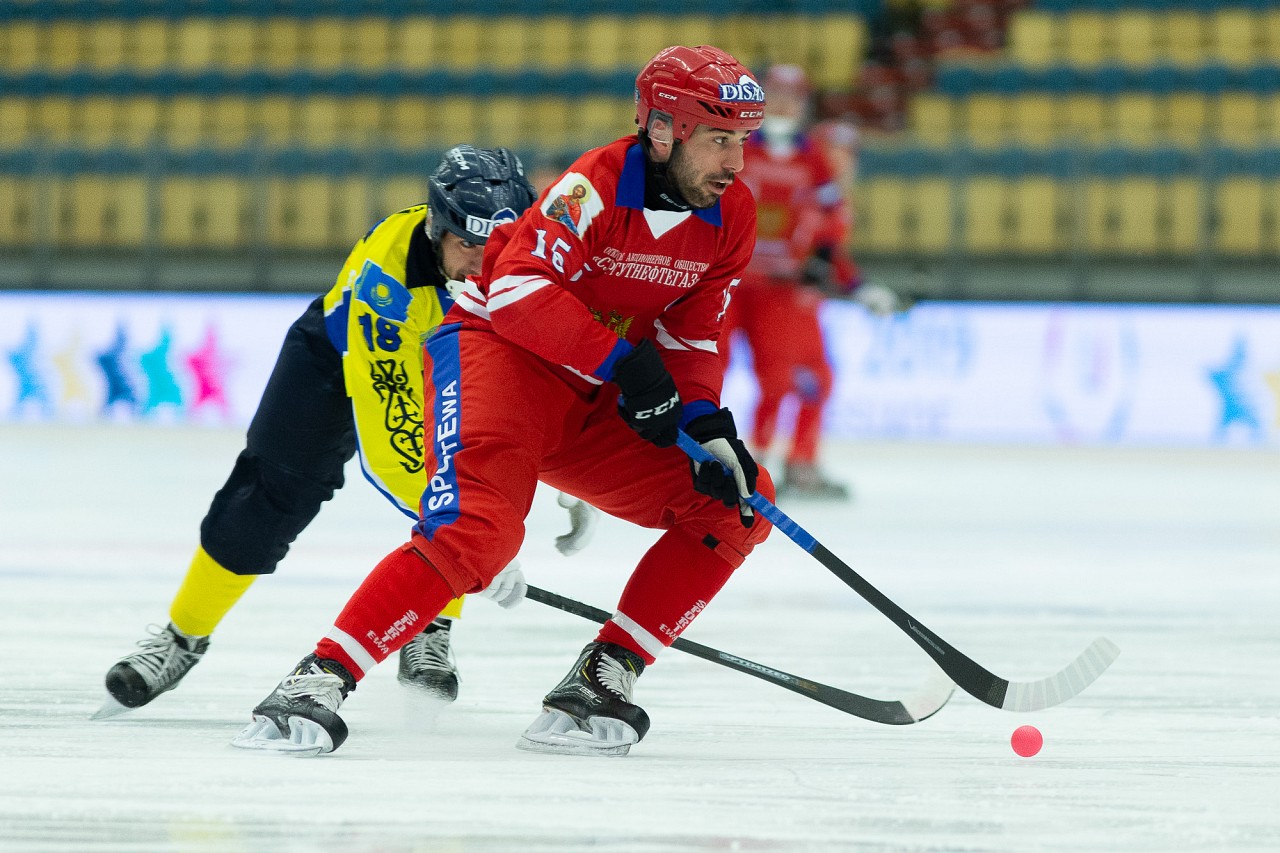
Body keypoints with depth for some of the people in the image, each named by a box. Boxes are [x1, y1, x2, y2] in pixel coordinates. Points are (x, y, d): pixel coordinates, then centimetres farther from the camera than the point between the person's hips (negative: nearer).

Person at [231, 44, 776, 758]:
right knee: (477, 525, -32)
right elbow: (521, 288, -29)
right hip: (498, 348, -8)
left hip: (595, 404, 8)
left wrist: (708, 425, -12)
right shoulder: (598, 184, -20)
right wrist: (625, 361, -32)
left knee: (735, 505, -3)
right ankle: (321, 680, -31)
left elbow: (691, 340, 6)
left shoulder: (732, 216, 2)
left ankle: (602, 679, -5)